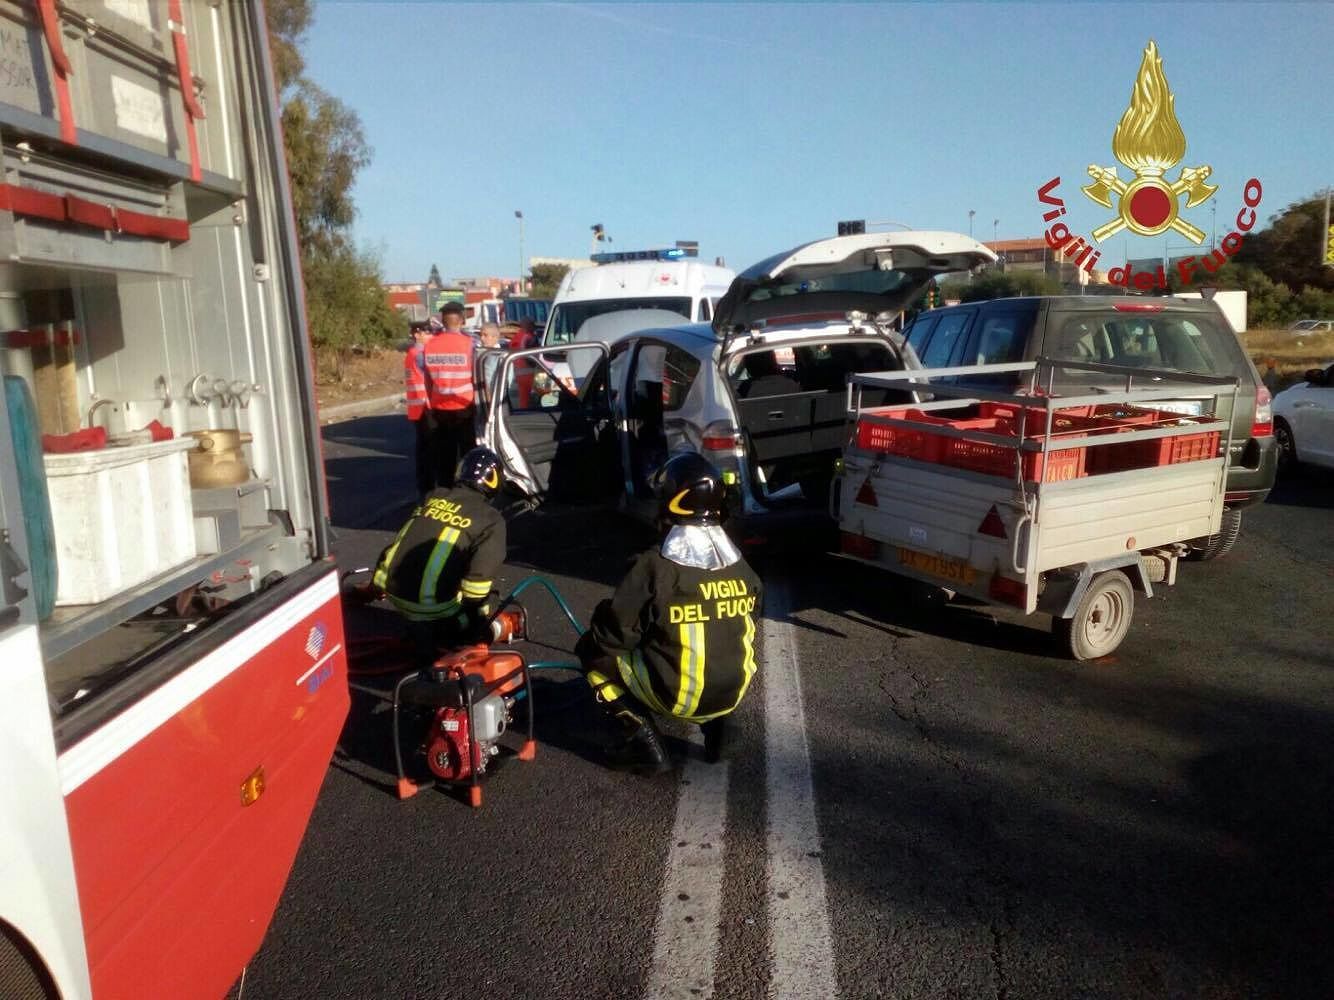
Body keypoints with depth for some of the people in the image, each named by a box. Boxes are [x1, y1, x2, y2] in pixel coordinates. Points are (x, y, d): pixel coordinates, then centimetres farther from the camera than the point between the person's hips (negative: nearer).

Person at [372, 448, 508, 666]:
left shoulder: (433, 497, 14)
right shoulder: (490, 520, -4)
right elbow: (480, 575, -13)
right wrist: (479, 615, 0)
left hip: (394, 589, 6)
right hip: (432, 605, -6)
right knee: (484, 628, 16)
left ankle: (421, 628, 17)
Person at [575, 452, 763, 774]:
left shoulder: (656, 566, -19)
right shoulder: (741, 566, -2)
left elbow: (615, 635, -14)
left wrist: (604, 617, 8)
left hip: (674, 694, -5)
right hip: (733, 691, 5)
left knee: (594, 649, 12)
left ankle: (642, 739, 5)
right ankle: (712, 723, 19)